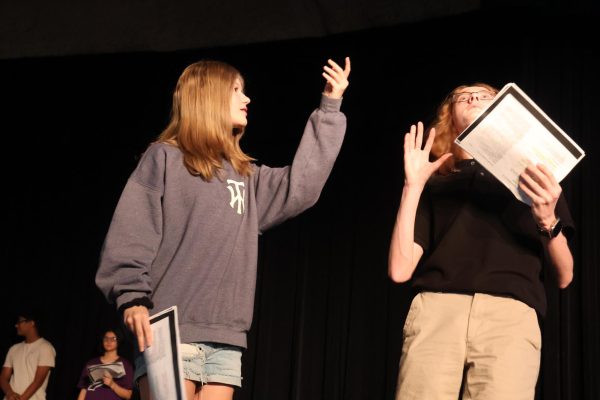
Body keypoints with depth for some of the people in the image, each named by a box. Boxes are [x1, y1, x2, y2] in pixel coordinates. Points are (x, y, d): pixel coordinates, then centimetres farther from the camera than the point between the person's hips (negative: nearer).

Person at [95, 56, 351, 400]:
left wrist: (330, 108, 12)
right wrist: (132, 297, -18)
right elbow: (131, 230, -4)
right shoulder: (165, 157, 3)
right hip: (170, 331, -5)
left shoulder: (245, 174, 21)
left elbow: (300, 187, 10)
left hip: (225, 338, 6)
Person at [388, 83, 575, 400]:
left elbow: (564, 276, 16)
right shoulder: (435, 183, 23)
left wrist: (548, 220, -3)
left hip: (511, 314, 0)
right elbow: (400, 270, 10)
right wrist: (413, 184, 7)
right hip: (435, 310, 0)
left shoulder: (533, 176, 23)